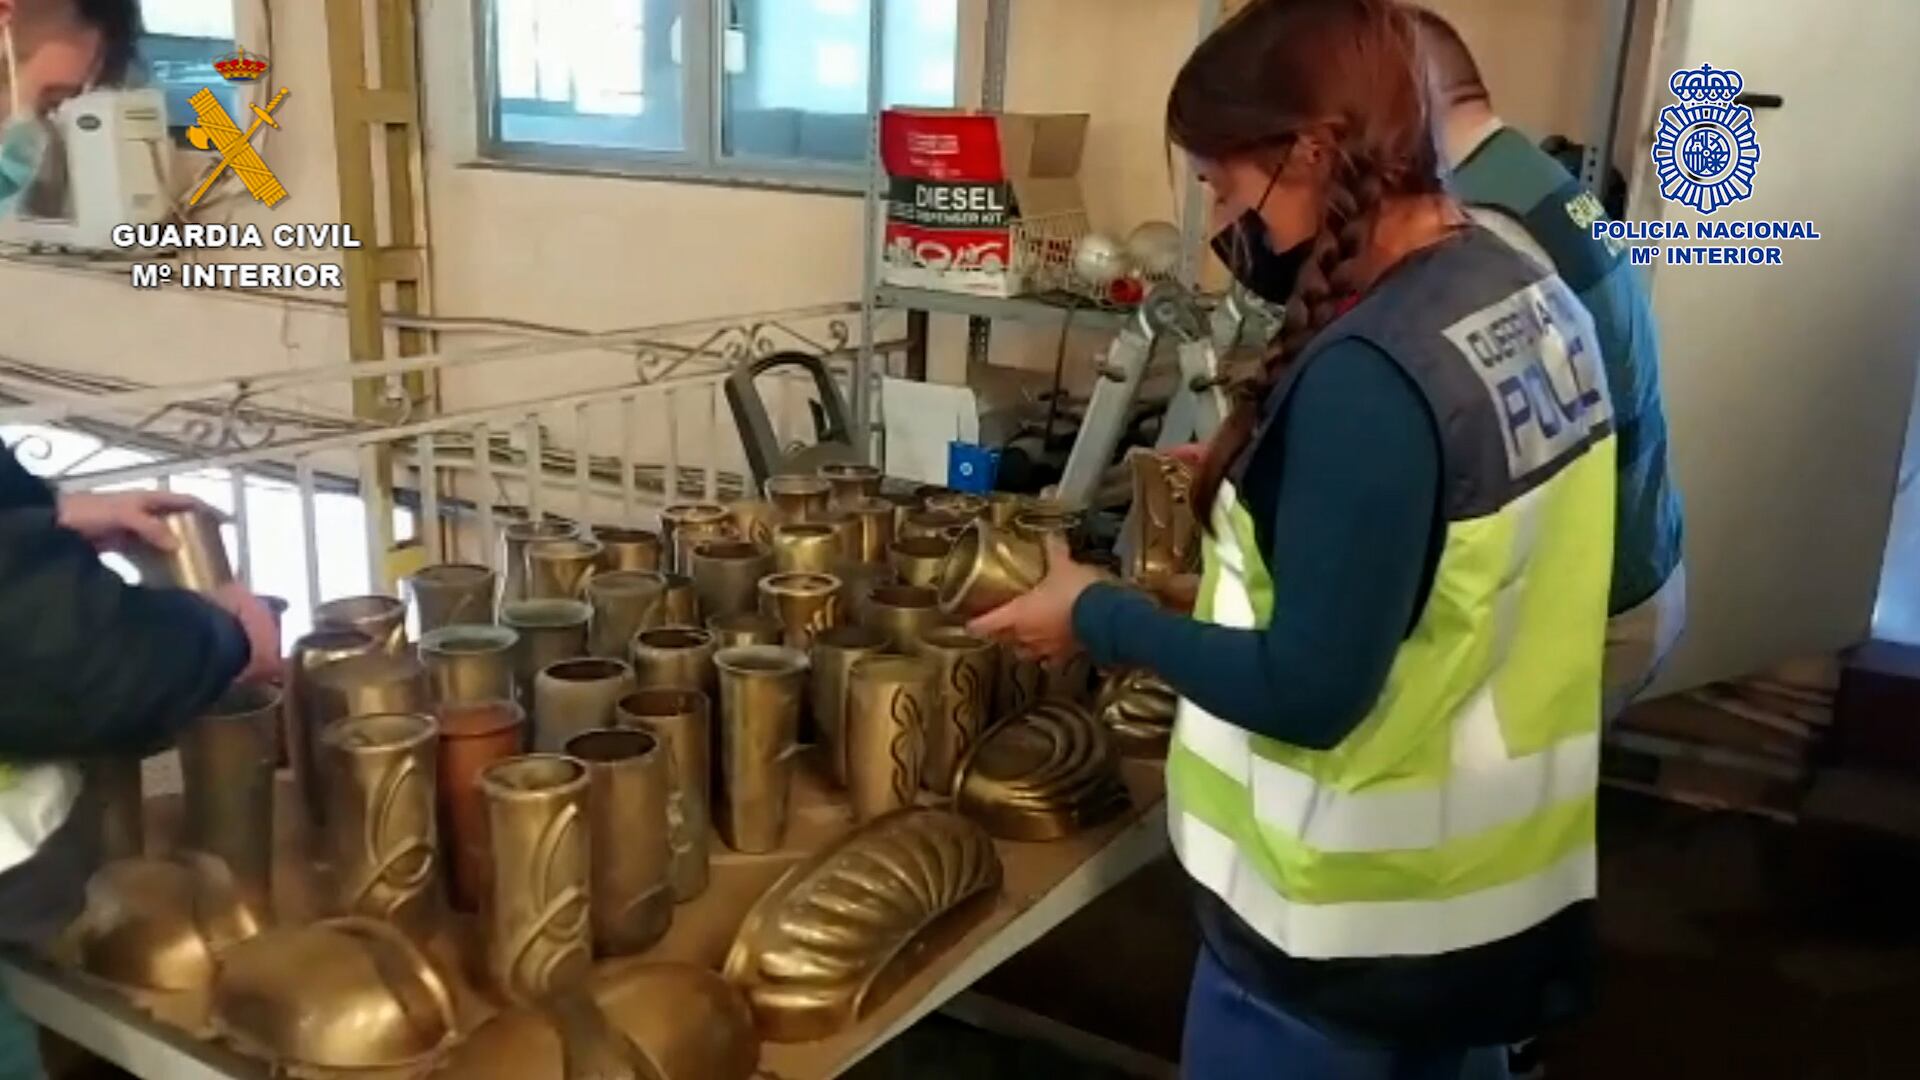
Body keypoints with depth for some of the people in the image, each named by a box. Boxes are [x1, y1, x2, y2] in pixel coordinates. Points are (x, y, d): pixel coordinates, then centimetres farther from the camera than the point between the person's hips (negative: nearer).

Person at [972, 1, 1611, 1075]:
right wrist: (1260, 484, 9)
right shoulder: (1535, 297, 0)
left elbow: (1307, 694, -26)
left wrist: (1098, 615, -14)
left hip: (1347, 930, -8)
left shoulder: (1368, 373, -28)